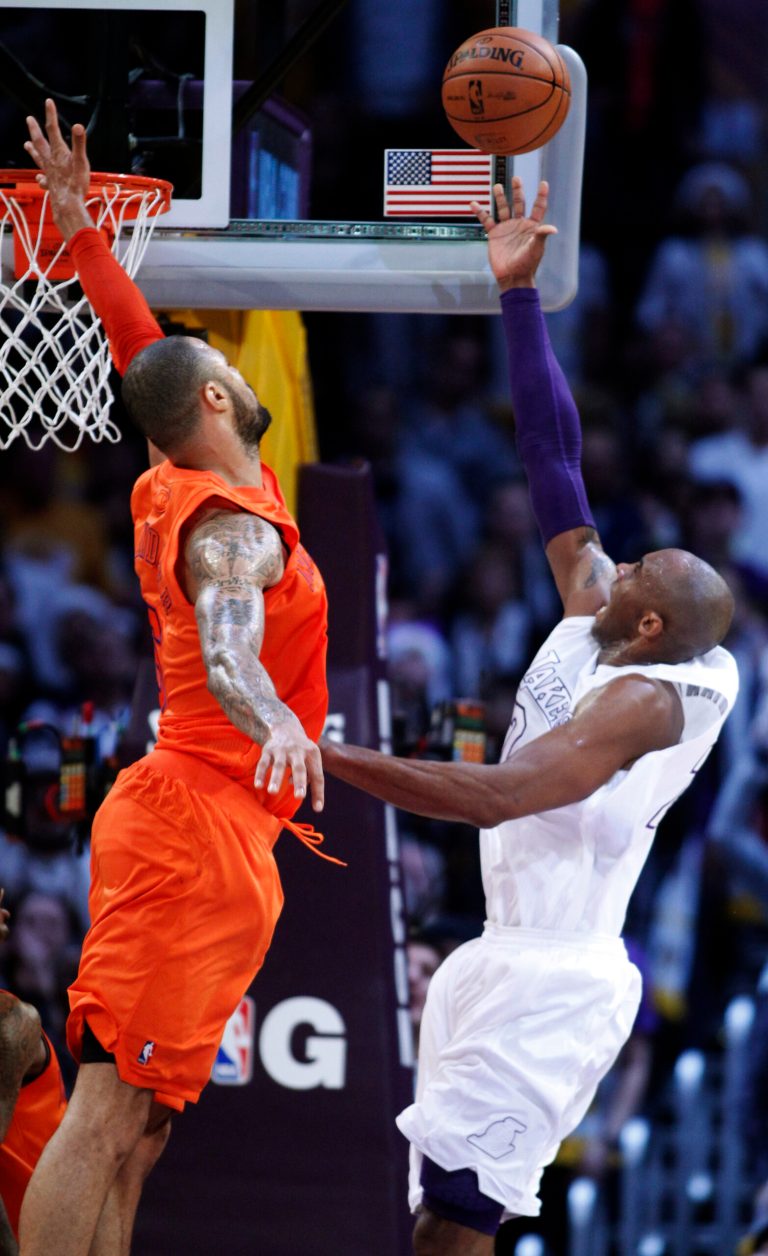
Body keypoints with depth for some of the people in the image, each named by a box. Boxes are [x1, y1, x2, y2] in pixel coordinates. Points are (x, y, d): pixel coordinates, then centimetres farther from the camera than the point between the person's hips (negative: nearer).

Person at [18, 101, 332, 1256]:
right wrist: (276, 723, -54)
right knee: (111, 1108, -16)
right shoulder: (234, 524, -15)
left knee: (134, 1123, 8)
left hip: (184, 813, 10)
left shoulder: (174, 487, 11)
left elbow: (140, 347, 26)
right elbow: (226, 649, -35)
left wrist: (83, 231, 30)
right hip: (203, 827, -10)